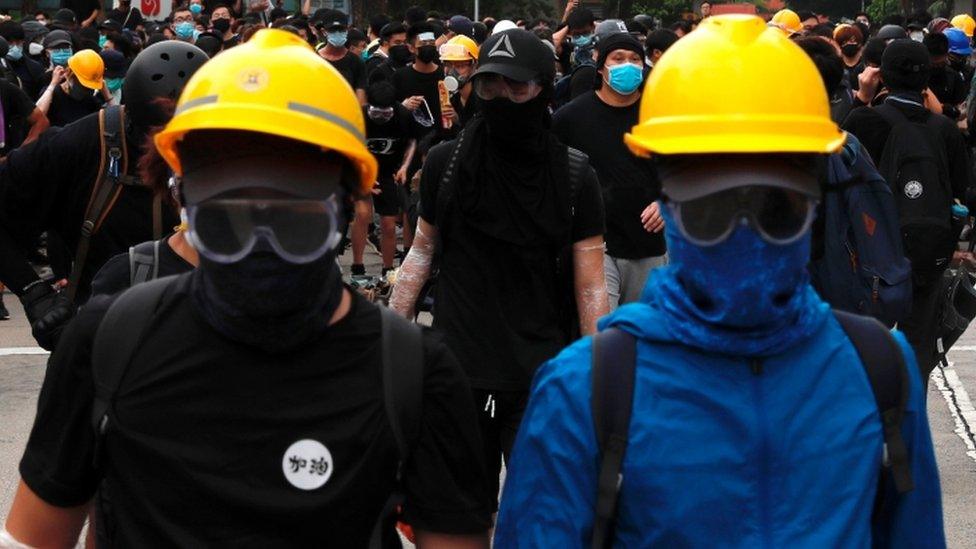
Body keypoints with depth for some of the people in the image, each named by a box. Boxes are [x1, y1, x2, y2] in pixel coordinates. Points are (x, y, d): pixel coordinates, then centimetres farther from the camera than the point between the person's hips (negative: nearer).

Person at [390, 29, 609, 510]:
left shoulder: (573, 177, -4)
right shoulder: (445, 163, 0)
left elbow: (591, 290, -2)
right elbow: (422, 251, 10)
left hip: (539, 381, -1)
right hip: (458, 372, 1)